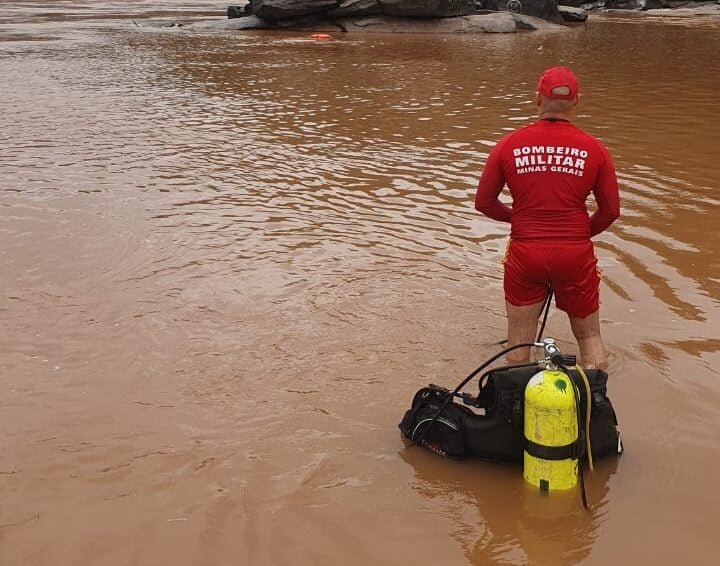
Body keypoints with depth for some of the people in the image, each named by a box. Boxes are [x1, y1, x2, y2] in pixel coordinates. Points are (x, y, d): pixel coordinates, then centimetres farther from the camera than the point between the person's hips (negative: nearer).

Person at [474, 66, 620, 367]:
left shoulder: (509, 145, -3)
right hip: (576, 254, 0)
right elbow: (611, 211, 2)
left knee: (519, 344, 15)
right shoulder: (593, 149, -4)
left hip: (524, 254, 0)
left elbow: (484, 202, 4)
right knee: (590, 337, 18)